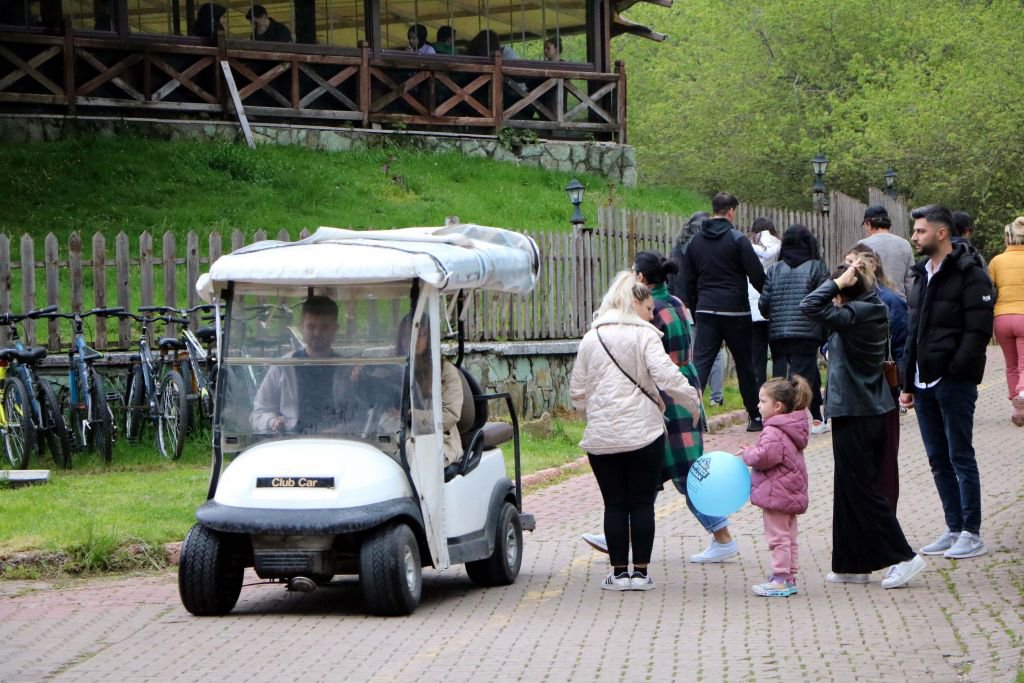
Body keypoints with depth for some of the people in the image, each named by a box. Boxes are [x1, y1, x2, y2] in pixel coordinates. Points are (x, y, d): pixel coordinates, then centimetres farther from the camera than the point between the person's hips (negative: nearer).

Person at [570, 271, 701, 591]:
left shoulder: (591, 339, 11)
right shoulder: (644, 335, -4)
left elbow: (577, 391, 14)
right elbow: (666, 375, -17)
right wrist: (693, 402, -7)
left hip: (601, 437, 3)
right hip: (643, 433, -3)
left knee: (614, 504, 7)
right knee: (642, 504, 4)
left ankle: (619, 572, 7)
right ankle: (640, 572, 5)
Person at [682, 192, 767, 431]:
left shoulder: (696, 241, 9)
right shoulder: (737, 239, -7)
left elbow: (688, 281, 13)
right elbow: (757, 275, -8)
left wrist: (693, 310, 19)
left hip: (706, 311, 3)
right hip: (734, 311, -3)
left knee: (701, 361, -2)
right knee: (744, 364, 8)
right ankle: (755, 416, 16)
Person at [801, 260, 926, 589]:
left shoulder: (854, 315, -20)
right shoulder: (875, 312, 7)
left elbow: (810, 306, -27)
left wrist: (839, 282, -18)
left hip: (853, 415, -9)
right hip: (873, 411, 9)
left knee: (860, 490, -3)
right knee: (851, 490, 14)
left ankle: (902, 557, -6)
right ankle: (852, 565, 19)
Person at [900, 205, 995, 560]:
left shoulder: (969, 274, -10)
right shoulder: (923, 275, 16)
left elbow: (978, 330, -16)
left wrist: (956, 369, -21)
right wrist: (908, 383, 17)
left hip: (954, 383, -8)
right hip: (926, 384, 8)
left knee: (960, 457, -4)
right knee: (939, 460, 10)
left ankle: (972, 534, 1)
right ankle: (954, 529, 17)